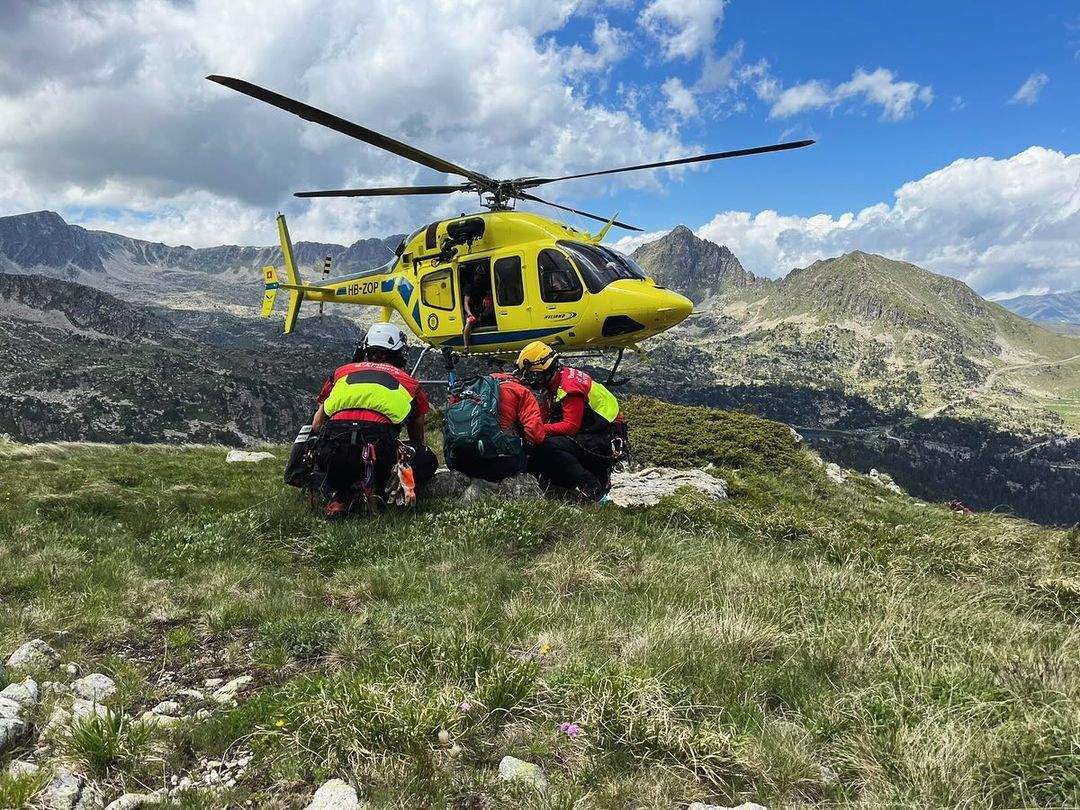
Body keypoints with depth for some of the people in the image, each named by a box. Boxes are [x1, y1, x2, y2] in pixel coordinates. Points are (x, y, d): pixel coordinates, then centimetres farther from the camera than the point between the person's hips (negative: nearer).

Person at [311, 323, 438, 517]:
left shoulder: (341, 372, 30)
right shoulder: (409, 382, 27)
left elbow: (316, 425, 37)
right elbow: (418, 437, 39)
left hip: (333, 450, 2)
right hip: (381, 449, -2)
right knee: (427, 460, 22)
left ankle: (337, 495, 8)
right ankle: (376, 488, -3)